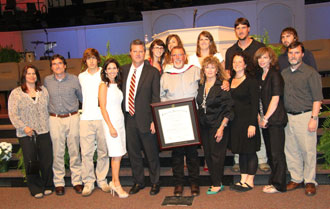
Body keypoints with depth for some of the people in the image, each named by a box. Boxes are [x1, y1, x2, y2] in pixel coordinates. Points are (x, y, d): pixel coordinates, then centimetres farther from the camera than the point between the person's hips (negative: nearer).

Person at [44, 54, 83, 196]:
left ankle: (77, 181, 15)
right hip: (55, 120, 1)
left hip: (72, 118, 0)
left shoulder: (74, 79, 1)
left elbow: (82, 97, 9)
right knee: (58, 153, 4)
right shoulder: (47, 81, 4)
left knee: (74, 151, 4)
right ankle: (59, 183, 16)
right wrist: (48, 113, 13)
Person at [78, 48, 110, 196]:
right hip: (86, 118, 2)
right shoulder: (81, 77, 12)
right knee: (86, 152, -1)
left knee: (103, 151, 5)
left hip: (102, 117, -1)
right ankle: (88, 183, 9)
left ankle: (102, 180, 18)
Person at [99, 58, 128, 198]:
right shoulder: (104, 86, -6)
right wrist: (111, 127, -15)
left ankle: (114, 182, 17)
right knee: (117, 154, -5)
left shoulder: (117, 85, 14)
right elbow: (103, 108, -10)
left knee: (119, 154, 6)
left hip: (120, 121, 7)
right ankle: (117, 185, 4)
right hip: (110, 122, -6)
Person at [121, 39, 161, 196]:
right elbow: (122, 93, 13)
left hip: (145, 119, -4)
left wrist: (154, 120, -11)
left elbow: (155, 98, -6)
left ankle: (155, 182, 26)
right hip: (128, 119, 4)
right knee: (133, 153, 14)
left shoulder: (152, 72, -4)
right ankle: (138, 181, 31)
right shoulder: (124, 70, 9)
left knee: (151, 153, 8)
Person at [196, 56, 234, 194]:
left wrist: (222, 128, -15)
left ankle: (217, 184, 12)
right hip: (204, 125, 6)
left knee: (216, 155, 0)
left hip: (217, 126, -6)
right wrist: (198, 123, 8)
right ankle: (215, 181, 21)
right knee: (208, 154, 9)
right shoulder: (201, 86, 8)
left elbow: (228, 110, -10)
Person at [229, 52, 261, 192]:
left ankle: (250, 182, 12)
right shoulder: (230, 81, 10)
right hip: (235, 121, 6)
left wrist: (252, 124, -17)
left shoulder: (251, 81, -8)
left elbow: (255, 104, -11)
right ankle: (243, 180, 20)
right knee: (241, 151, 12)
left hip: (247, 120, -6)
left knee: (250, 151, 2)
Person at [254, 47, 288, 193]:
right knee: (270, 152, 14)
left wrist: (266, 118, -11)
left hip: (275, 119, -8)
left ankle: (278, 184, 9)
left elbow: (275, 99, -15)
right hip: (265, 120, 8)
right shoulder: (259, 75, 12)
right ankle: (274, 181, 25)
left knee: (277, 153, -2)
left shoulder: (275, 75, -11)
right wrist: (259, 116, 6)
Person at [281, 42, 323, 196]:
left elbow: (317, 98, -7)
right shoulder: (284, 73, 13)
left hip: (305, 116, -5)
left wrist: (313, 118, -14)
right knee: (291, 150, 9)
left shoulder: (310, 73, -3)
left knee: (308, 150, -2)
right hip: (288, 117, 5)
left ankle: (309, 181, 12)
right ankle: (296, 179, 22)